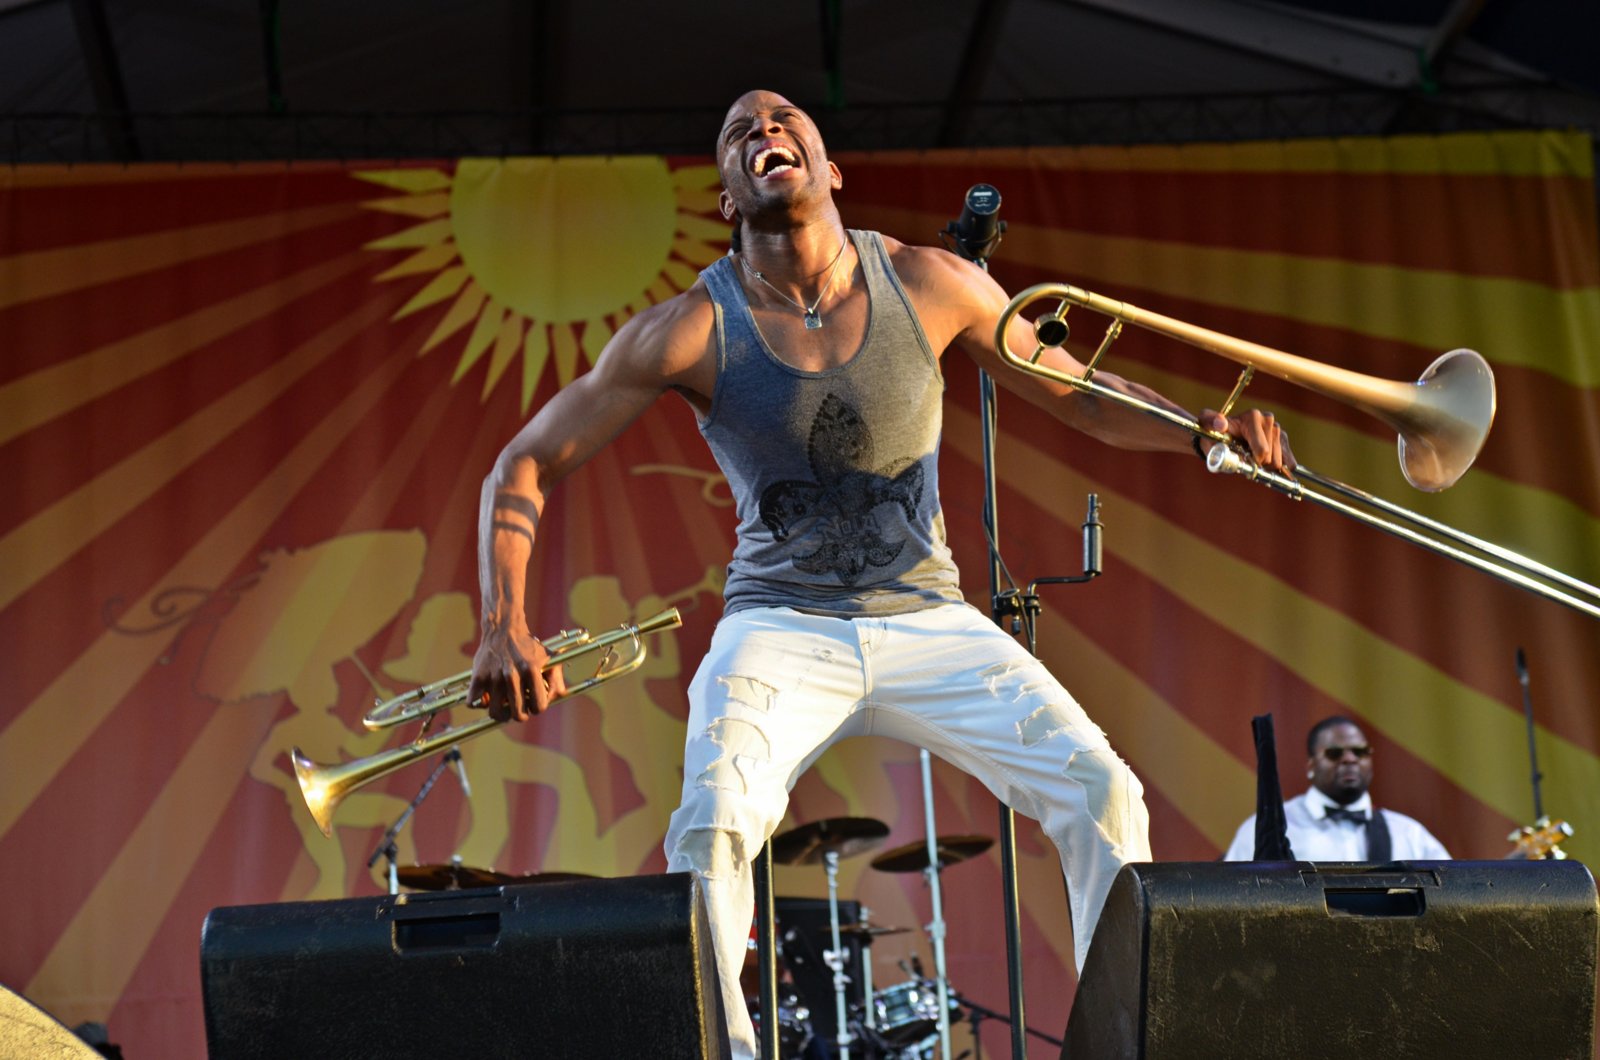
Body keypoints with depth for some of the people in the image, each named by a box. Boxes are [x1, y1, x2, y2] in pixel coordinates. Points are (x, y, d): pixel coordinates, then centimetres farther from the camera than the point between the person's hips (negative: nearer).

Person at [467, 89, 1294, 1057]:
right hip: (782, 626, -2)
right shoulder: (693, 330, -9)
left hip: (928, 619, 2)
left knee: (1104, 795, -14)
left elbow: (1085, 399, 7)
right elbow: (525, 470, -5)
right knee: (711, 826, -29)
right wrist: (505, 627, -20)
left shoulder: (930, 284, -4)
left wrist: (1200, 430, -13)